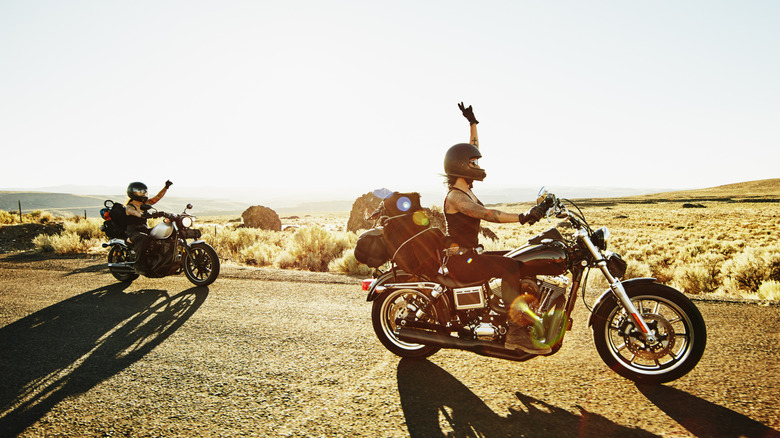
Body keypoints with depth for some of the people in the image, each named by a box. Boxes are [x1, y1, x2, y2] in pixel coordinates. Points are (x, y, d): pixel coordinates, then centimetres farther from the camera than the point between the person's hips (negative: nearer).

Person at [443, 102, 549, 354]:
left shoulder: (466, 189, 12)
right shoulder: (455, 196, -16)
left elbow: (473, 149, 19)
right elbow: (486, 214, -32)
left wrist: (473, 123, 20)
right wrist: (521, 218, -41)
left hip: (470, 255, 10)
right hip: (460, 260, -10)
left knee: (522, 261, 5)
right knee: (510, 267, -25)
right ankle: (516, 333, -24)